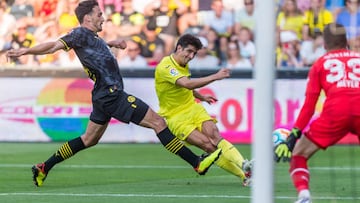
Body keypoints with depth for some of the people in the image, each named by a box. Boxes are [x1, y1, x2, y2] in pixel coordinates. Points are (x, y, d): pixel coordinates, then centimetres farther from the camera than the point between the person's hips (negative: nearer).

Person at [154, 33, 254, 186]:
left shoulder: (183, 64, 10)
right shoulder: (165, 67, -19)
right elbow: (187, 84, -34)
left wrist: (201, 97, 19)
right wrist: (215, 77, -37)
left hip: (193, 108, 6)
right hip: (175, 117, -6)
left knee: (214, 135, -22)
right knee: (208, 145, -23)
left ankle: (243, 165, -36)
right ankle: (244, 176, -26)